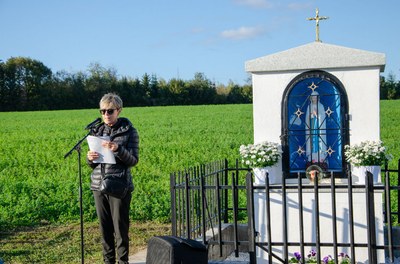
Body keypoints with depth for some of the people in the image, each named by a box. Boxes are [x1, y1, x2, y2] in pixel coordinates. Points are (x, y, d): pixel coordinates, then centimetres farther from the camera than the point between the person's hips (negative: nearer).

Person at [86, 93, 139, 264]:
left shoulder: (129, 131, -2)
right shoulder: (96, 131, 10)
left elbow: (133, 160, -6)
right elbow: (93, 164, 16)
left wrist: (118, 149, -22)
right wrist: (90, 158, -7)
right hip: (99, 185, 4)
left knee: (120, 227, 0)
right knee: (105, 227, 9)